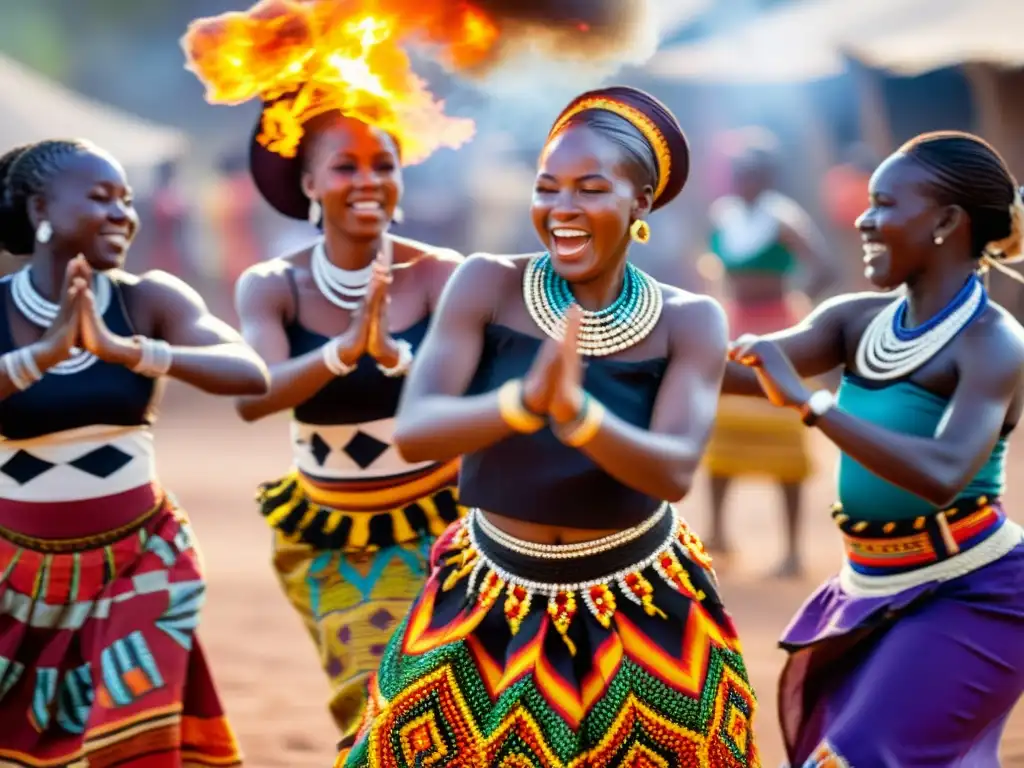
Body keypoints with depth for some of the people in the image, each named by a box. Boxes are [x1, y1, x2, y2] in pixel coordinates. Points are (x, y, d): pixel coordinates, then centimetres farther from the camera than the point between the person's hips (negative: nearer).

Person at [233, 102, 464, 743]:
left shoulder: (440, 274, -14)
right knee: (371, 706, 4)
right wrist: (343, 349, -42)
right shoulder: (271, 286, -10)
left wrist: (395, 354, -47)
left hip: (433, 524, -1)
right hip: (327, 535, 1)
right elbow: (251, 398, -26)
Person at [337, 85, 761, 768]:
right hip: (494, 602, 1)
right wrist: (524, 400, -42)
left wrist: (576, 412, -42)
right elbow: (414, 432, -23)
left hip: (642, 612, 0)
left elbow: (675, 471, -24)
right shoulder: (488, 285, -12)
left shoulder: (689, 320, -11)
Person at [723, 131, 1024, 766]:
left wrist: (807, 401, -37)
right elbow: (752, 369, -8)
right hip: (872, 593, 7)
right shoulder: (858, 320, 1)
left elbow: (944, 471, -34)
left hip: (969, 598, -7)